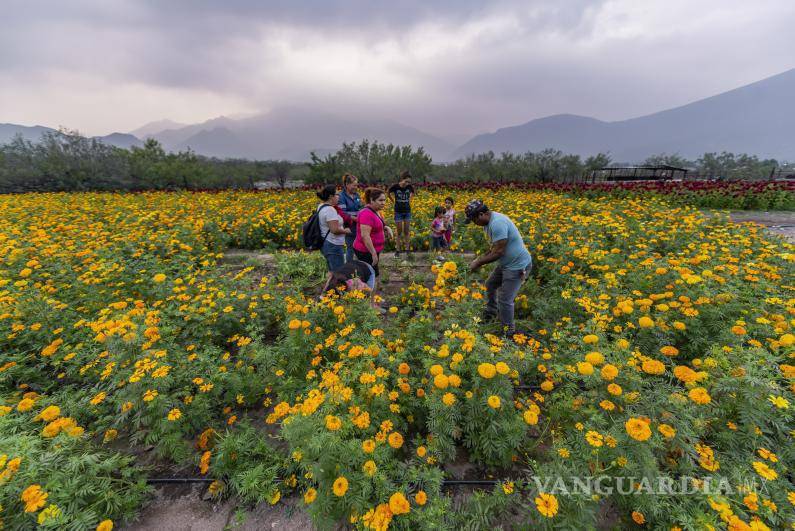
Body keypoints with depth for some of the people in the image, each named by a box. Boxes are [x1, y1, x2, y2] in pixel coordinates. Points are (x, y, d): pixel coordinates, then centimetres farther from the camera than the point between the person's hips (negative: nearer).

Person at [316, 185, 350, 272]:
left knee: (332, 272, 21)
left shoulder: (321, 206, 10)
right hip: (333, 246, -11)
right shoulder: (330, 210, -21)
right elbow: (335, 229, -25)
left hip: (326, 244, 11)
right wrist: (346, 230, -9)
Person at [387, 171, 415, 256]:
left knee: (407, 231, 5)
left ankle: (407, 249, 14)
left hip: (407, 211, 2)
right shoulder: (395, 187, -13)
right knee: (399, 232, 2)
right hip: (398, 212, -2)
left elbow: (412, 193, 17)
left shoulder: (410, 187, -7)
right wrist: (394, 201, 5)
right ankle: (397, 250, 11)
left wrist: (409, 200, 7)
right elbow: (389, 194, 8)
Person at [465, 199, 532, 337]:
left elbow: (498, 253, -27)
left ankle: (508, 331, 14)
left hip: (518, 265, -10)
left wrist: (479, 263, -16)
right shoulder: (488, 223, 3)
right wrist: (481, 258, 0)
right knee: (490, 284, 25)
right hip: (506, 263, 10)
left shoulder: (497, 223, -29)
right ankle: (491, 313, 47)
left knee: (505, 300, -6)